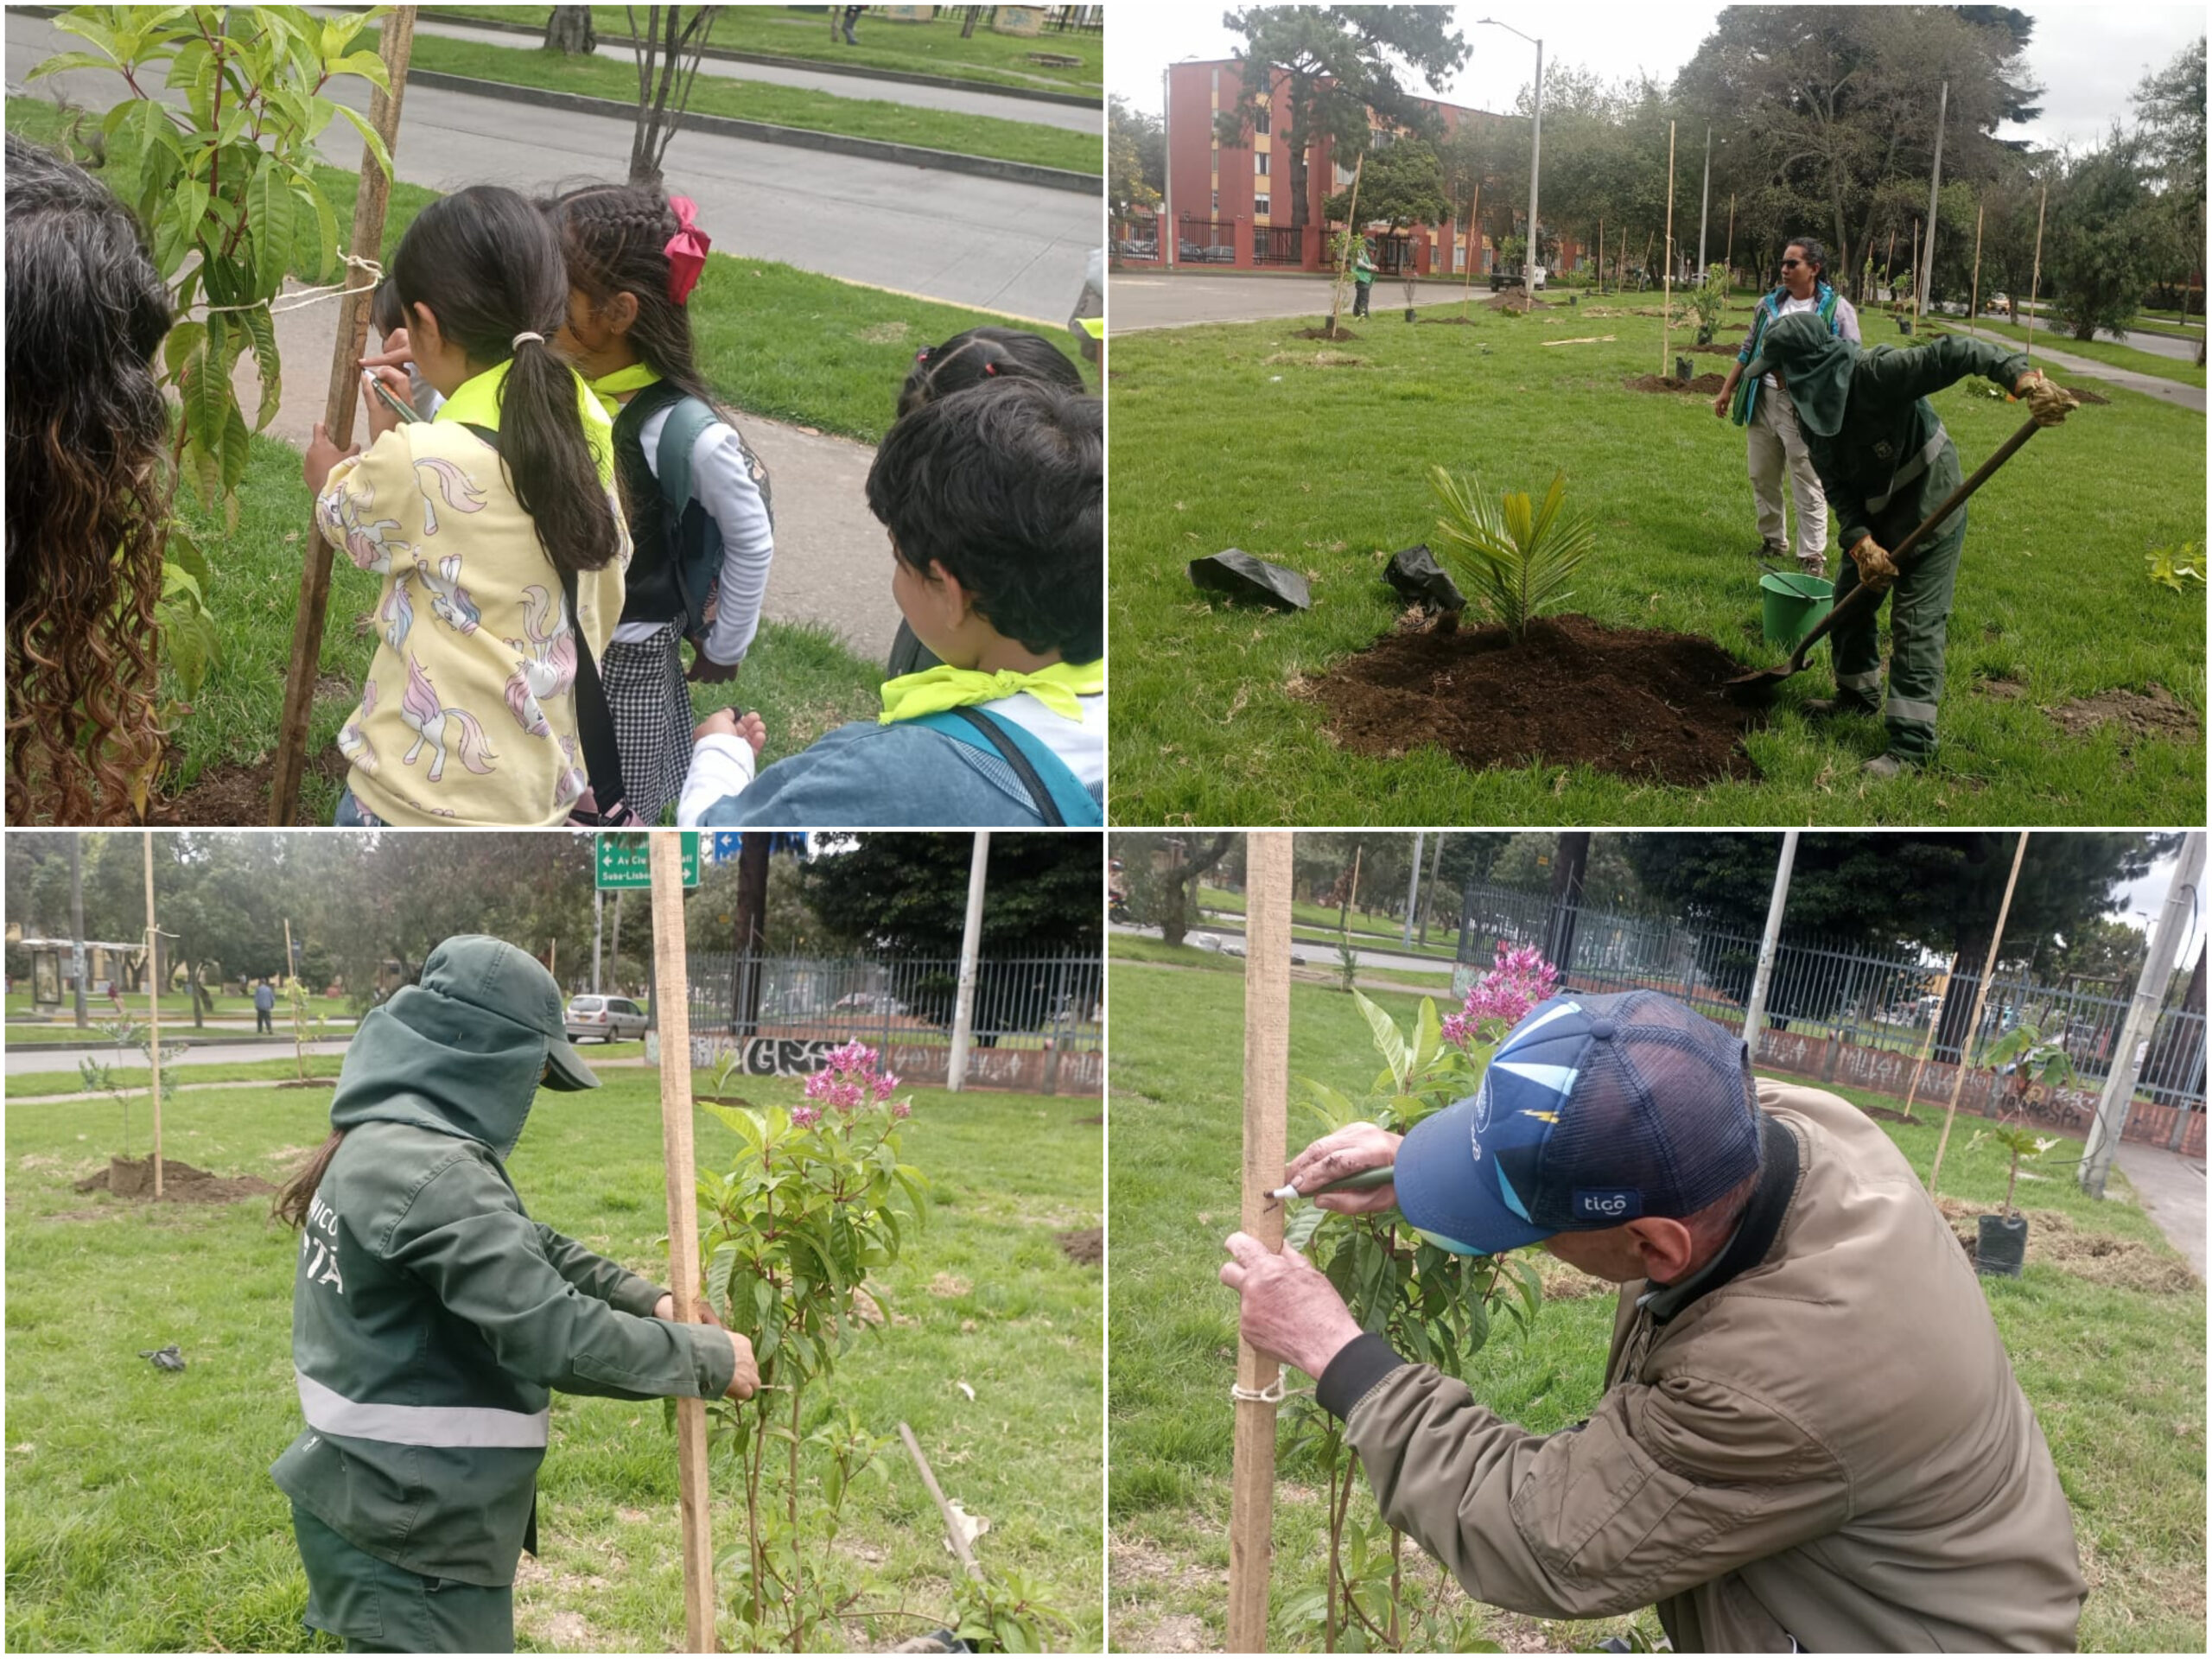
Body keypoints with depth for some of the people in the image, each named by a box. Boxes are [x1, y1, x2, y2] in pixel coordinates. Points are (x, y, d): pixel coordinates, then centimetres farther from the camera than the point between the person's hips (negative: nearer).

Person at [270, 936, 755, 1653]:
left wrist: (648, 1299, 1)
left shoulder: (381, 1142, 7)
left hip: (389, 1504, 10)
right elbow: (559, 1337, -29)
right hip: (410, 1529, -10)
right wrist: (709, 1356, -16)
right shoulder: (435, 1176, -27)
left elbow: (526, 1246, 14)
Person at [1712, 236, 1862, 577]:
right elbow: (1747, 350, 18)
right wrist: (1727, 390, 15)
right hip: (1763, 400, 6)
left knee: (1807, 487, -1)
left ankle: (1813, 556, 6)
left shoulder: (1837, 309, -6)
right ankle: (1773, 542, 29)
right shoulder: (1769, 304, 9)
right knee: (1763, 479, 14)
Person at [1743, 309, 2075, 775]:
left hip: (1930, 511, -8)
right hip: (1874, 516, 8)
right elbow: (1836, 487, -6)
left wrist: (2025, 379, -50)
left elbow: (1953, 354, -36)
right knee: (1850, 602, 19)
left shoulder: (1874, 373, -28)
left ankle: (1912, 744, -6)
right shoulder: (1809, 409, -4)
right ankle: (1858, 694, 43)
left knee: (1917, 625, -8)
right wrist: (1860, 542, -20)